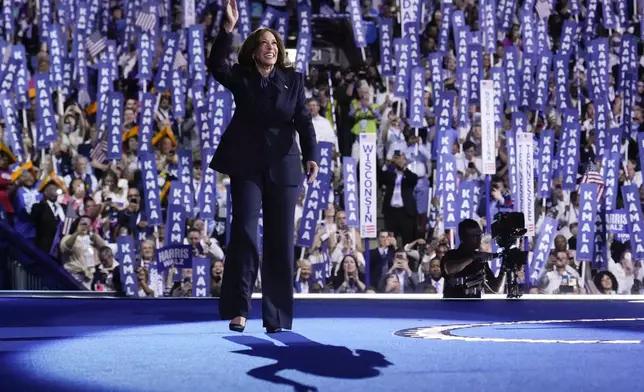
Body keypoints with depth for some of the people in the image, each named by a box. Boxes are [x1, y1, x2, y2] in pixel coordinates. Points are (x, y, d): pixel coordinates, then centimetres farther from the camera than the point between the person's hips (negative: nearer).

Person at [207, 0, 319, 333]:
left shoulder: (292, 79, 7)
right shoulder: (241, 78, 4)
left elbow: (304, 120, 1)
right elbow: (215, 65, -16)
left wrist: (311, 156, -13)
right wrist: (228, 27, -27)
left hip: (283, 167, 1)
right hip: (246, 166, -1)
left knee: (280, 241, 2)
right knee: (244, 233, -10)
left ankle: (277, 317, 6)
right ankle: (238, 309, -4)